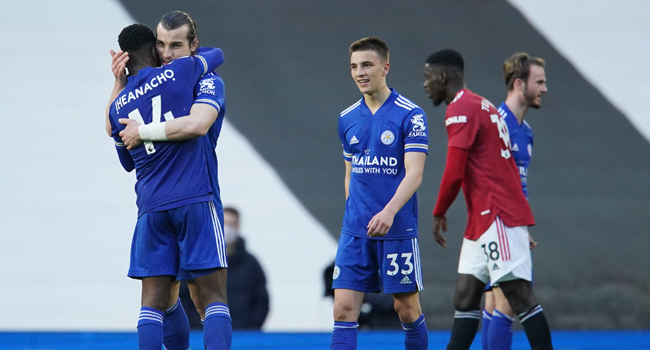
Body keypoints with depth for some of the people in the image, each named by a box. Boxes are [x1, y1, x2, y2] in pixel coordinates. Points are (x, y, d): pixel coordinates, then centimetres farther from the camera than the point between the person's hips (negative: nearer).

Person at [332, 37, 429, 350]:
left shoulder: (410, 115, -7)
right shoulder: (347, 119, 10)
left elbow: (414, 173, -15)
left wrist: (389, 211, -28)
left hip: (397, 229, -4)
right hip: (355, 231, 4)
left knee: (406, 307, 4)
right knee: (344, 307, -5)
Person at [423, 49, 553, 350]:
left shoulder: (460, 110, -10)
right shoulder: (482, 107, 20)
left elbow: (454, 174, -16)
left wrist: (439, 214, -2)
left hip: (498, 217, -10)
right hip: (483, 222, 10)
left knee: (520, 296, -11)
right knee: (465, 299, 8)